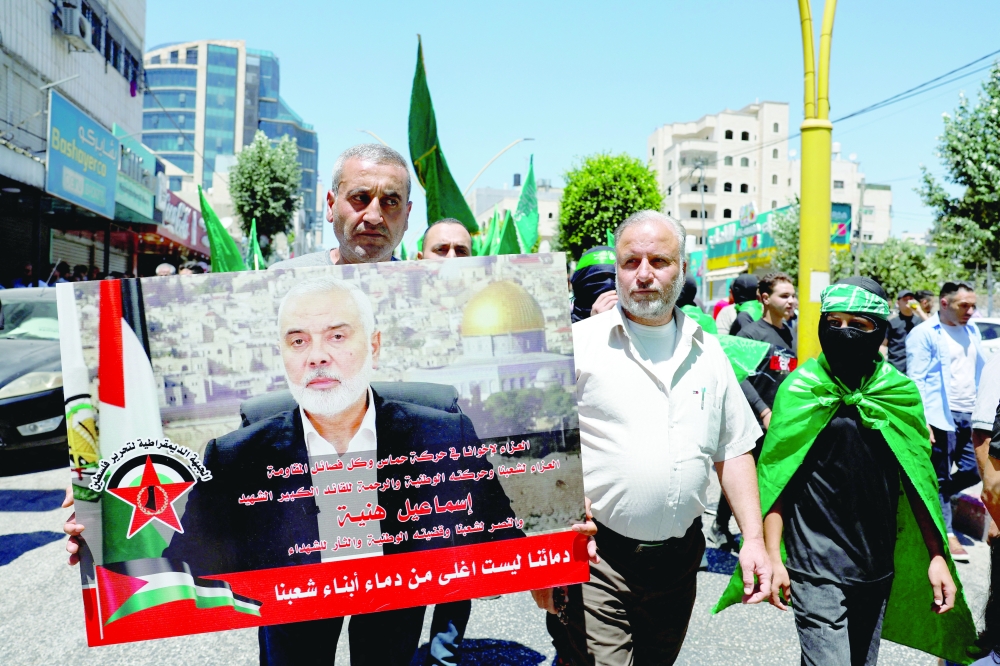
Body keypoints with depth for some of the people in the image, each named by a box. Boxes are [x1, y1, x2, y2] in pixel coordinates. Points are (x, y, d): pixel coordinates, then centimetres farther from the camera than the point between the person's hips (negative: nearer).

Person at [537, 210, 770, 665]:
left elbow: (733, 451, 13)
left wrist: (754, 538, 6)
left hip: (679, 559, 5)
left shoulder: (707, 352, 8)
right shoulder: (578, 344, -6)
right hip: (594, 561, -4)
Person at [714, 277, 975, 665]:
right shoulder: (800, 389, -6)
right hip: (815, 566, -4)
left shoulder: (901, 393, 2)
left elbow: (919, 481, 8)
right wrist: (772, 556, -8)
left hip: (878, 566, 4)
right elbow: (774, 478, -5)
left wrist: (936, 556, 4)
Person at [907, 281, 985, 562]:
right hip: (941, 417, -7)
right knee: (941, 477, 1)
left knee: (973, 472, 9)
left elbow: (979, 373, 18)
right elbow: (916, 380, -12)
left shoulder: (971, 332, 14)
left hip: (969, 416, 7)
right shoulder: (924, 333, -8)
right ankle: (947, 534, 10)